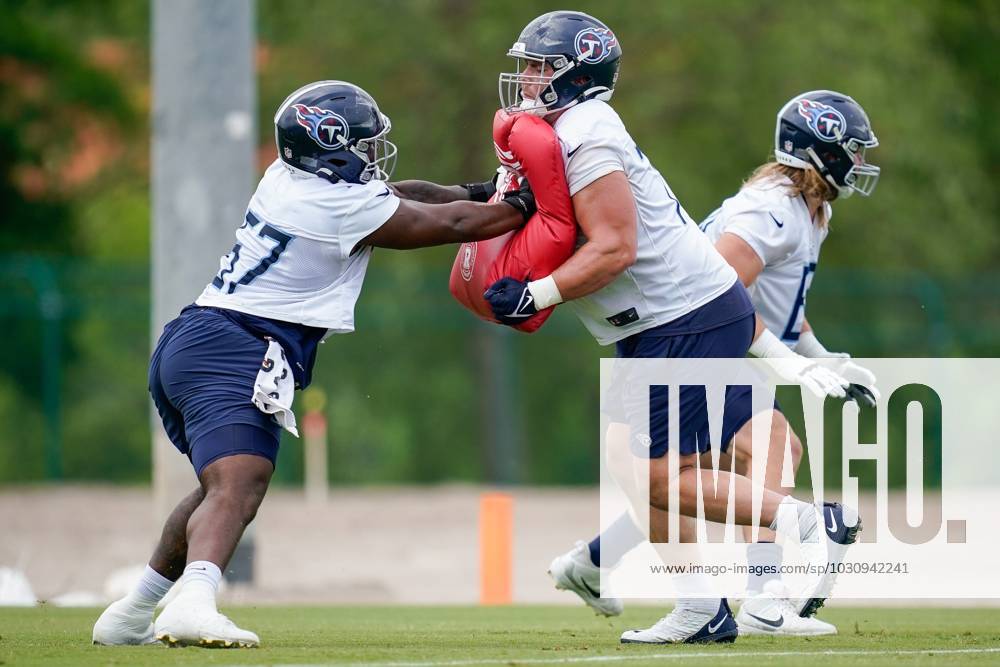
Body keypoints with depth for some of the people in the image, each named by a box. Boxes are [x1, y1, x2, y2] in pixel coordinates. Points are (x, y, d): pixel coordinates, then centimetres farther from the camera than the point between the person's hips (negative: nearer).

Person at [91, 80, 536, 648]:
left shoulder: (289, 177, 13)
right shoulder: (346, 207, -11)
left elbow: (380, 192, 29)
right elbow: (449, 225, -2)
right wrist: (523, 207, 12)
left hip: (185, 346, 10)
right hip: (233, 358, -10)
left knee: (224, 489, 25)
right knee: (235, 489, -25)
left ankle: (134, 613, 28)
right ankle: (193, 602, -49)